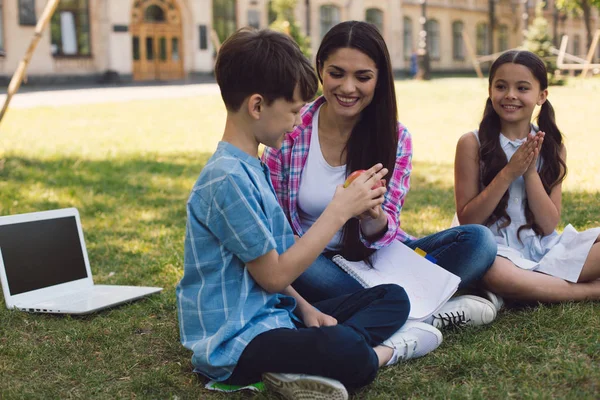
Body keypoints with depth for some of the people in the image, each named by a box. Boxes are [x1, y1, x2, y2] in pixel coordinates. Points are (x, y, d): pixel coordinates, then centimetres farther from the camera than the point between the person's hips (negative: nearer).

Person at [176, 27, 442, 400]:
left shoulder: (253, 167, 12)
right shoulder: (228, 178, -19)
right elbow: (274, 275, -17)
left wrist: (304, 307, 2)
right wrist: (339, 212, -13)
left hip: (275, 314, 11)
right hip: (235, 340, -11)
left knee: (394, 297, 8)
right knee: (344, 352, -41)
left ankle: (304, 366, -14)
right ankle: (386, 349, -9)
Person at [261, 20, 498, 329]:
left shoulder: (396, 138, -2)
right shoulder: (289, 131, -7)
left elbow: (385, 230, -9)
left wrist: (374, 219, -33)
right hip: (313, 262, -1)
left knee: (478, 240, -17)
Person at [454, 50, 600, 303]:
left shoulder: (552, 147, 3)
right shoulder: (472, 144, -5)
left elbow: (549, 225, -1)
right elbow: (466, 220, -8)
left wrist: (531, 172, -15)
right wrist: (508, 173, -17)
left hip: (546, 249, 2)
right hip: (499, 252, -2)